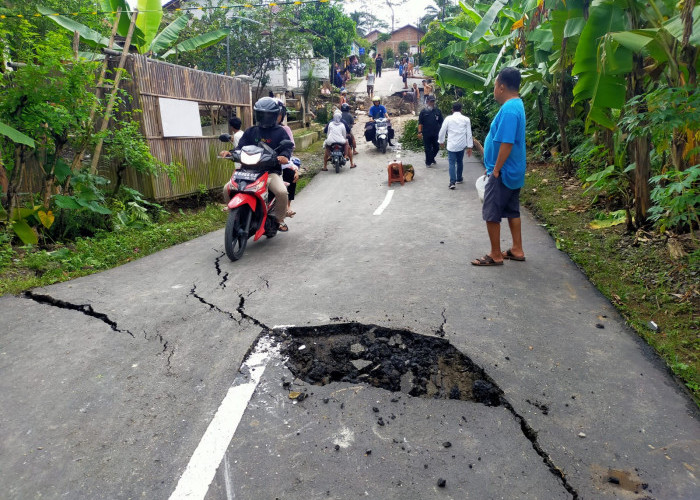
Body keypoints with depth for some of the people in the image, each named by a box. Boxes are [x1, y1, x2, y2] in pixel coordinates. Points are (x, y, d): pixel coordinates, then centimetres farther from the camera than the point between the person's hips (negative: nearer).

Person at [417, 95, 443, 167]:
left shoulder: (437, 111, 6)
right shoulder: (423, 111, 0)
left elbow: (441, 122, 9)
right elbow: (420, 123, -1)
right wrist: (419, 132, -9)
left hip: (436, 133, 2)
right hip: (426, 133, -2)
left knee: (436, 147, 8)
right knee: (428, 148, 3)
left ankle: (431, 158, 32)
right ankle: (428, 162, 16)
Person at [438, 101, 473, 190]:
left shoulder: (448, 118, -2)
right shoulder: (466, 119, 1)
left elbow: (442, 131, 1)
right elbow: (469, 134, -1)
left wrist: (441, 141, 18)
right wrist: (470, 146, 3)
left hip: (451, 145, -2)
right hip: (461, 145, 2)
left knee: (452, 163, 0)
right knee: (460, 162, 19)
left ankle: (452, 182, -12)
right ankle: (459, 179, 33)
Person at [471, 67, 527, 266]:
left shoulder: (508, 110, -21)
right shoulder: (516, 105, 12)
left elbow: (506, 143, -26)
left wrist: (496, 170, -19)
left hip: (503, 173, -10)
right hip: (514, 171, 10)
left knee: (491, 214, -1)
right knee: (512, 211, 16)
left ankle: (495, 255, 9)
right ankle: (517, 250, 25)